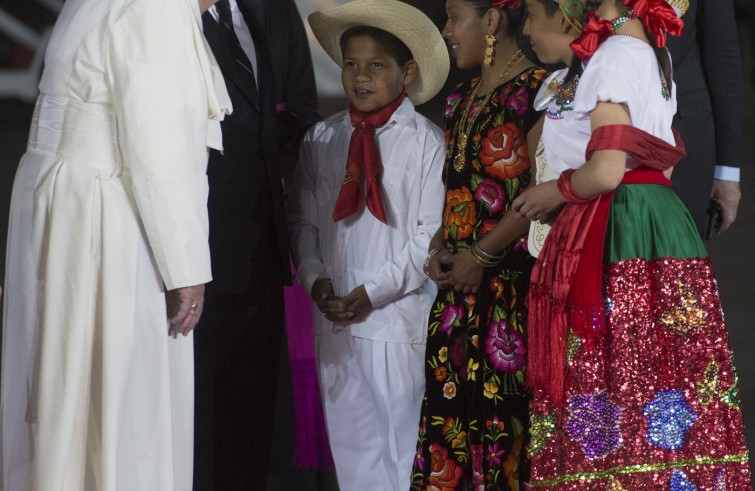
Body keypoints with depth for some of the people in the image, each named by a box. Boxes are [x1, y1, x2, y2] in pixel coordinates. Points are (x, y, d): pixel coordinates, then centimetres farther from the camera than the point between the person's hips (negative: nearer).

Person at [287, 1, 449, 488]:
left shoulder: (427, 141, -5)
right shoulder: (321, 139, 9)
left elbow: (433, 234, -7)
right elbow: (303, 218, 13)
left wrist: (375, 291, -10)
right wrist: (315, 277, -3)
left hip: (399, 317, -4)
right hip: (335, 321, 4)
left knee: (401, 445, -3)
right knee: (348, 442, 7)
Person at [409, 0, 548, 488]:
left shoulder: (536, 89, -8)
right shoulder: (462, 100, 18)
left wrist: (480, 255, -14)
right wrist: (440, 247, 5)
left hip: (513, 278, -8)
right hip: (460, 287, 8)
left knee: (506, 405, -9)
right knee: (453, 406, 4)